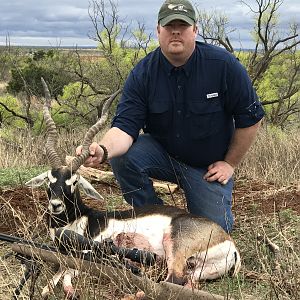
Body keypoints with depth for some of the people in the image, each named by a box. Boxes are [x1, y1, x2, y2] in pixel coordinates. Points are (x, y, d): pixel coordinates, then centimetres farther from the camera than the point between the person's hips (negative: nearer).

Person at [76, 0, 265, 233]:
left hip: (208, 167, -1)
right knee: (123, 156, -28)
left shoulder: (224, 65, -17)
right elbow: (125, 126, -21)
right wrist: (104, 150, -43)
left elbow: (250, 118, -8)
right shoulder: (143, 73, -14)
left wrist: (230, 163, -5)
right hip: (162, 155, 1)